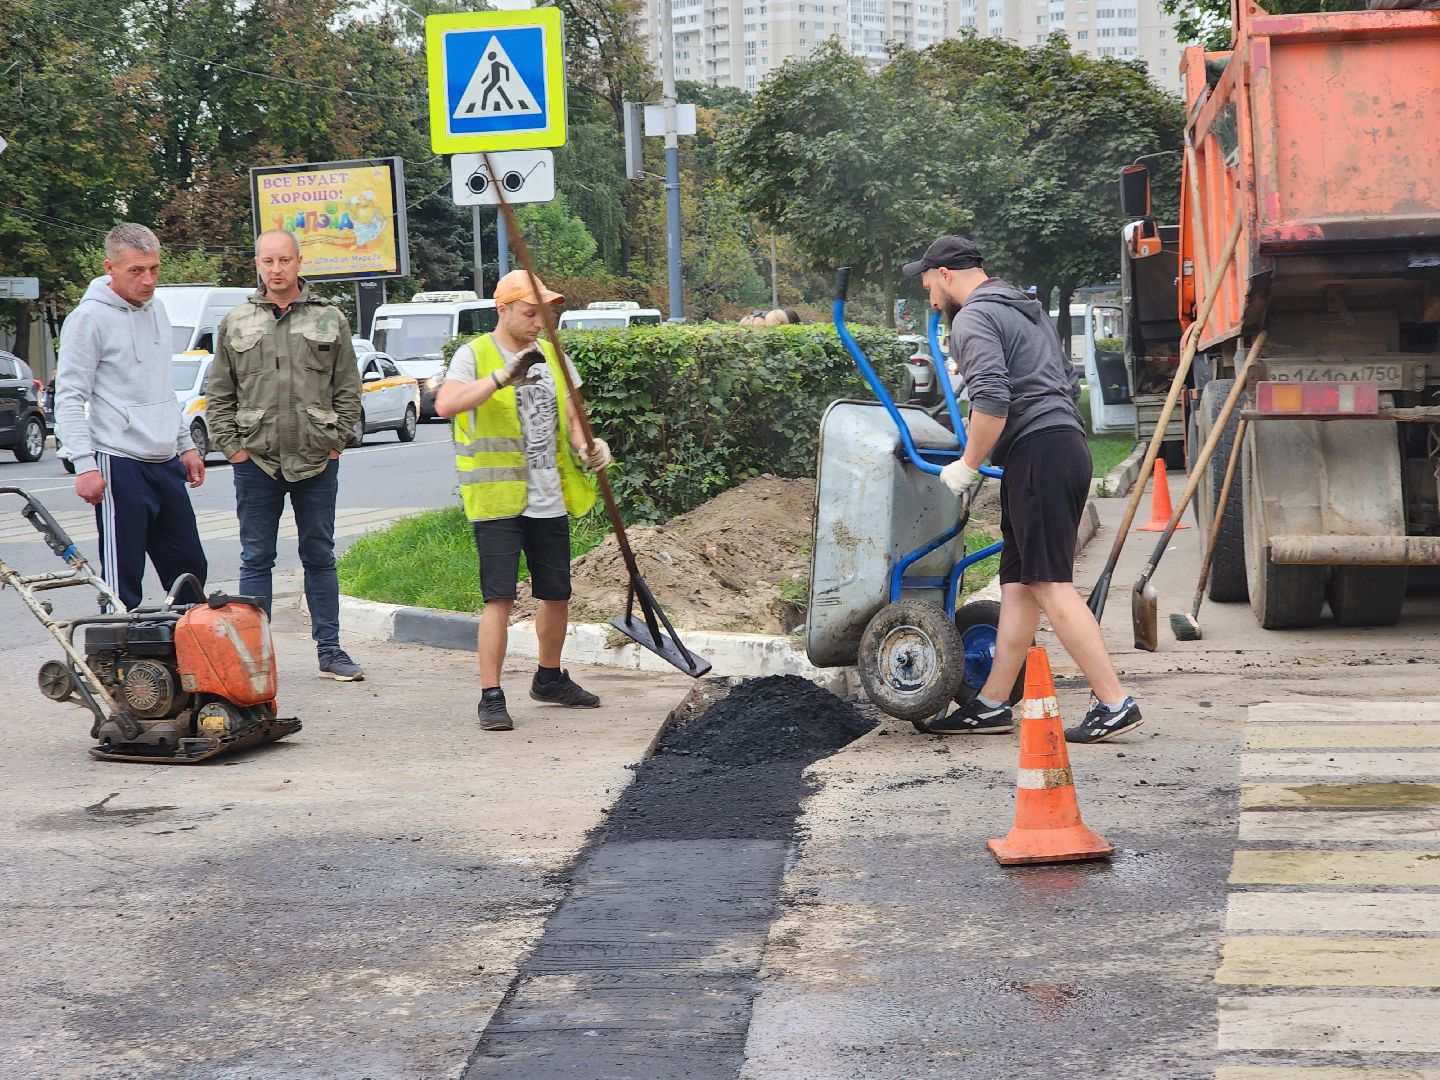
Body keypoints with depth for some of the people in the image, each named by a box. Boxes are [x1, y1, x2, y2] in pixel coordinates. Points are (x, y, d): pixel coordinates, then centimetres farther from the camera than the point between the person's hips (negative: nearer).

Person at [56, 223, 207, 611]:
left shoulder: (155, 309, 14)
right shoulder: (89, 318, -10)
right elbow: (69, 398, -13)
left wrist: (185, 444, 23)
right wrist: (84, 465, -20)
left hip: (166, 463, 8)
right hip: (119, 466, -8)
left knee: (190, 569, 11)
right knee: (123, 580, -5)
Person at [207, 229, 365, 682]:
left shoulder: (329, 319, 4)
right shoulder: (236, 323, 6)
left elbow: (348, 390, 6)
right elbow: (218, 394, 9)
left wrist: (337, 441, -2)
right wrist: (231, 445, 0)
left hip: (317, 461, 0)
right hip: (255, 461, 0)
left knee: (320, 558, 8)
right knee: (256, 560, 5)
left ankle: (330, 650, 14)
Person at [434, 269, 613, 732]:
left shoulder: (552, 356, 13)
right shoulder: (474, 355, -6)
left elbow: (569, 418, 16)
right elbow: (446, 404, -24)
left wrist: (588, 447, -7)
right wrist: (505, 376, -34)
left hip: (549, 501, 6)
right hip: (497, 501, -6)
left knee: (557, 596, 14)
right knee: (500, 599, -11)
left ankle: (549, 678, 33)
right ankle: (491, 697, -6)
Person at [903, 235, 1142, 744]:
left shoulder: (973, 319, -6)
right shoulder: (1026, 309, 26)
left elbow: (992, 402, -20)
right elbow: (1068, 384, 29)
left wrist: (967, 466, -9)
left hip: (1036, 452, -10)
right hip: (1067, 442, 10)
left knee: (1050, 584, -11)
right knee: (1017, 583, 10)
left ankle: (1115, 702, -14)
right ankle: (991, 704, 12)